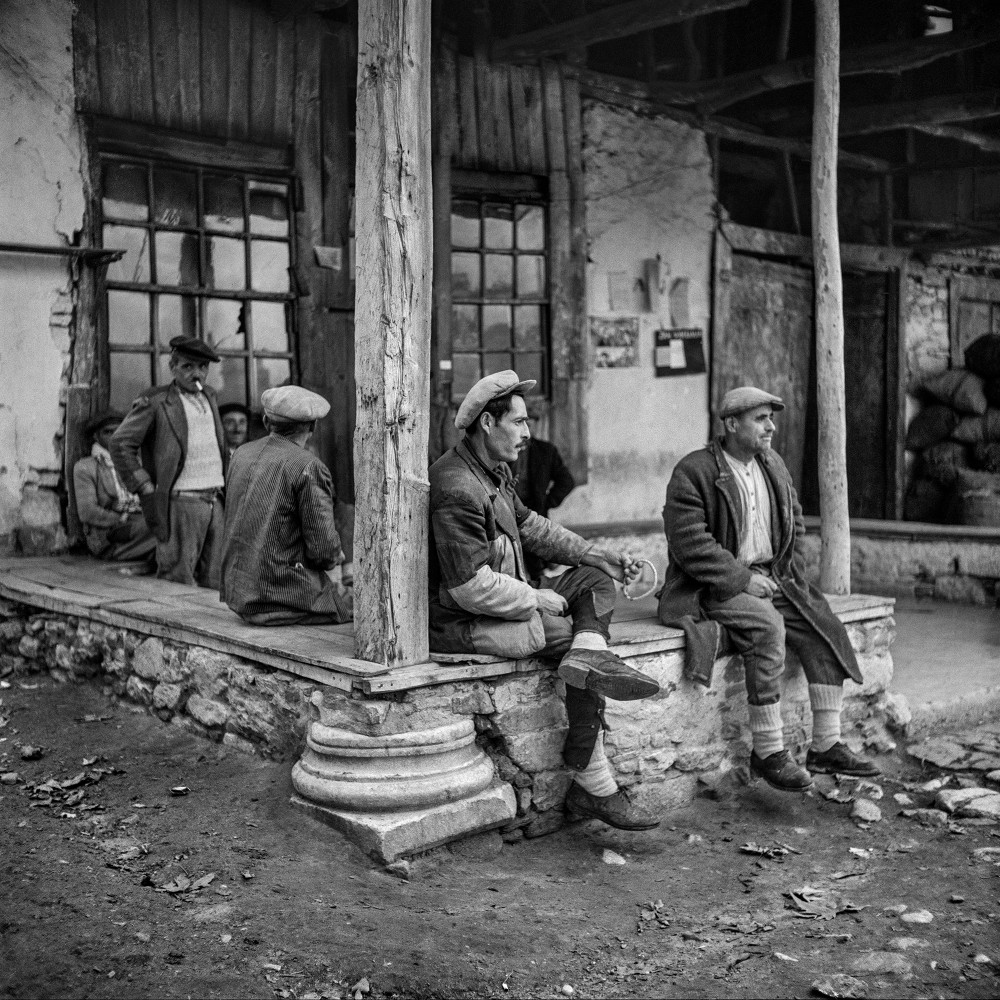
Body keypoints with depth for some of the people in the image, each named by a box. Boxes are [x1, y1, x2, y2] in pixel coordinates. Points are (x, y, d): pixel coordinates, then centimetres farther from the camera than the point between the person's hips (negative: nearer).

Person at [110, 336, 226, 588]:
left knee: (213, 585, 6)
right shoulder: (156, 402, -4)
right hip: (180, 503, -6)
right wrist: (146, 489, -9)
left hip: (215, 502, 6)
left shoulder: (209, 397, 17)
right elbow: (120, 443, -5)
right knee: (177, 580, -7)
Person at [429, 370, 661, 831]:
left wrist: (601, 555, 8)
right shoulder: (456, 488, -23)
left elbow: (532, 526, 19)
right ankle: (593, 787, -10)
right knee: (570, 634, -16)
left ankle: (588, 655, -21)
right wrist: (542, 600, -16)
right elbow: (472, 587, -28)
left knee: (596, 577, 8)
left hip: (504, 605, 10)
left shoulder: (494, 470, 10)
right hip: (463, 625, -10)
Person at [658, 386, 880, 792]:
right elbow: (690, 544, -19)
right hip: (715, 587, -7)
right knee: (768, 627, -31)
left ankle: (826, 745, -8)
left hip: (770, 577, 7)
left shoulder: (773, 465, 12)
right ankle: (767, 752, -24)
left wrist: (789, 572, 9)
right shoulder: (693, 472, -12)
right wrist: (743, 579, -20)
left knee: (823, 628, -12)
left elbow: (794, 523, 25)